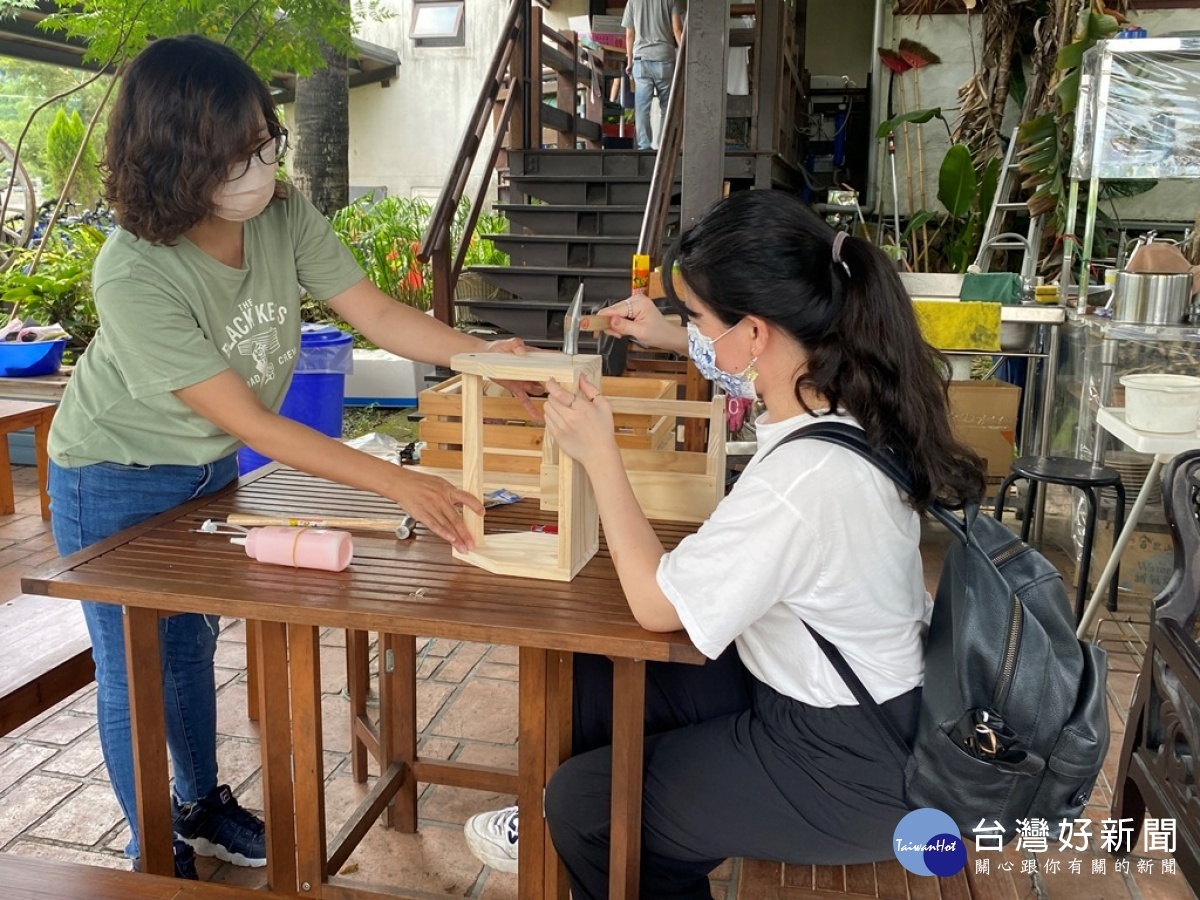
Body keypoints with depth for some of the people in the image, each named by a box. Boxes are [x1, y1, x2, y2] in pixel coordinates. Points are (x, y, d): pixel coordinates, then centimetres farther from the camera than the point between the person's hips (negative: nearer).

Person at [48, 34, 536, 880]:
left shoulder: (284, 214, -18)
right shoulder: (134, 276, -35)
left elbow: (376, 313, -16)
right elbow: (252, 423, -36)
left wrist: (486, 353, -33)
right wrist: (401, 484, -40)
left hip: (207, 465, 6)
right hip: (117, 483, -5)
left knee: (192, 641, 22)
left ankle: (203, 805, 43)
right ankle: (157, 855, 31)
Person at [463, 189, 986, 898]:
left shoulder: (801, 482, -37)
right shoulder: (846, 396, -10)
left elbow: (656, 604, -22)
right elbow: (763, 367, 19)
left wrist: (599, 453, -18)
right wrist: (677, 339, 14)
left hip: (847, 772, -8)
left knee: (583, 798, 2)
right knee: (592, 682, 15)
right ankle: (563, 837, 41)